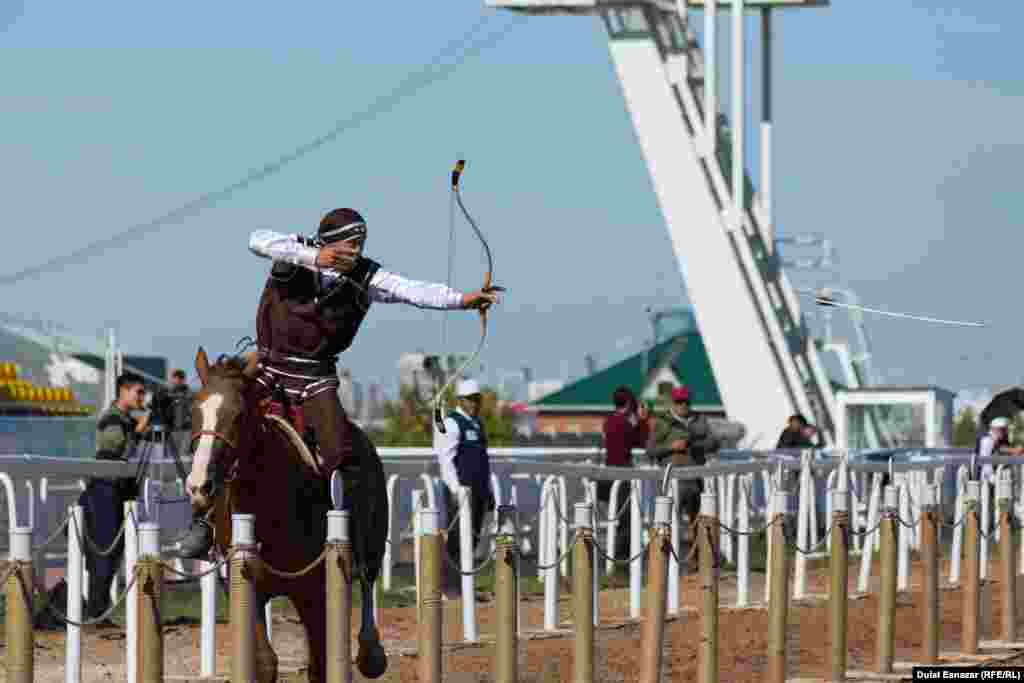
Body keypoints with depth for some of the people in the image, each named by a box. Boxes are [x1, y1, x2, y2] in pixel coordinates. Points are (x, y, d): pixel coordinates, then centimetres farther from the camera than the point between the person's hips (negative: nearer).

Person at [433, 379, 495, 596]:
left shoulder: (478, 424, 18)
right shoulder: (451, 423, -9)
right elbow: (445, 459, -16)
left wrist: (489, 491, 22)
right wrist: (456, 489, -24)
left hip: (479, 489, 9)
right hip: (459, 489, -9)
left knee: (473, 538, 8)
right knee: (459, 538, -10)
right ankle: (451, 587, -8)